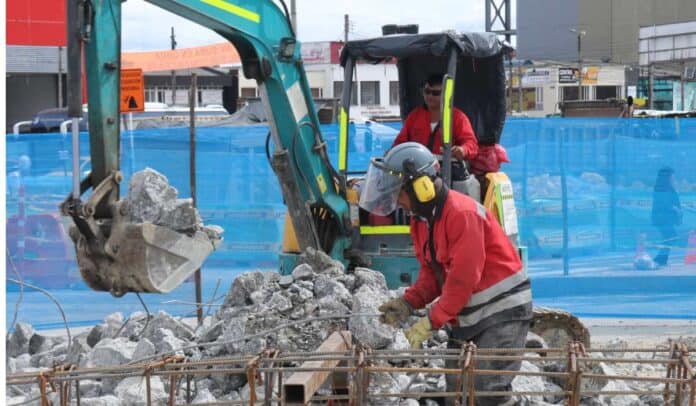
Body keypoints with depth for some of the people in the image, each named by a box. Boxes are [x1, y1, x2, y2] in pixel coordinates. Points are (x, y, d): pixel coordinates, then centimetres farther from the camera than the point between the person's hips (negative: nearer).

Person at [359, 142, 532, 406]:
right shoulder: (421, 221, 7)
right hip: (465, 315, 10)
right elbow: (431, 272, 12)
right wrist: (408, 303, -6)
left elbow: (463, 278, -25)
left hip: (502, 309, -9)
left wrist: (432, 322, -22)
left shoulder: (462, 213, -23)